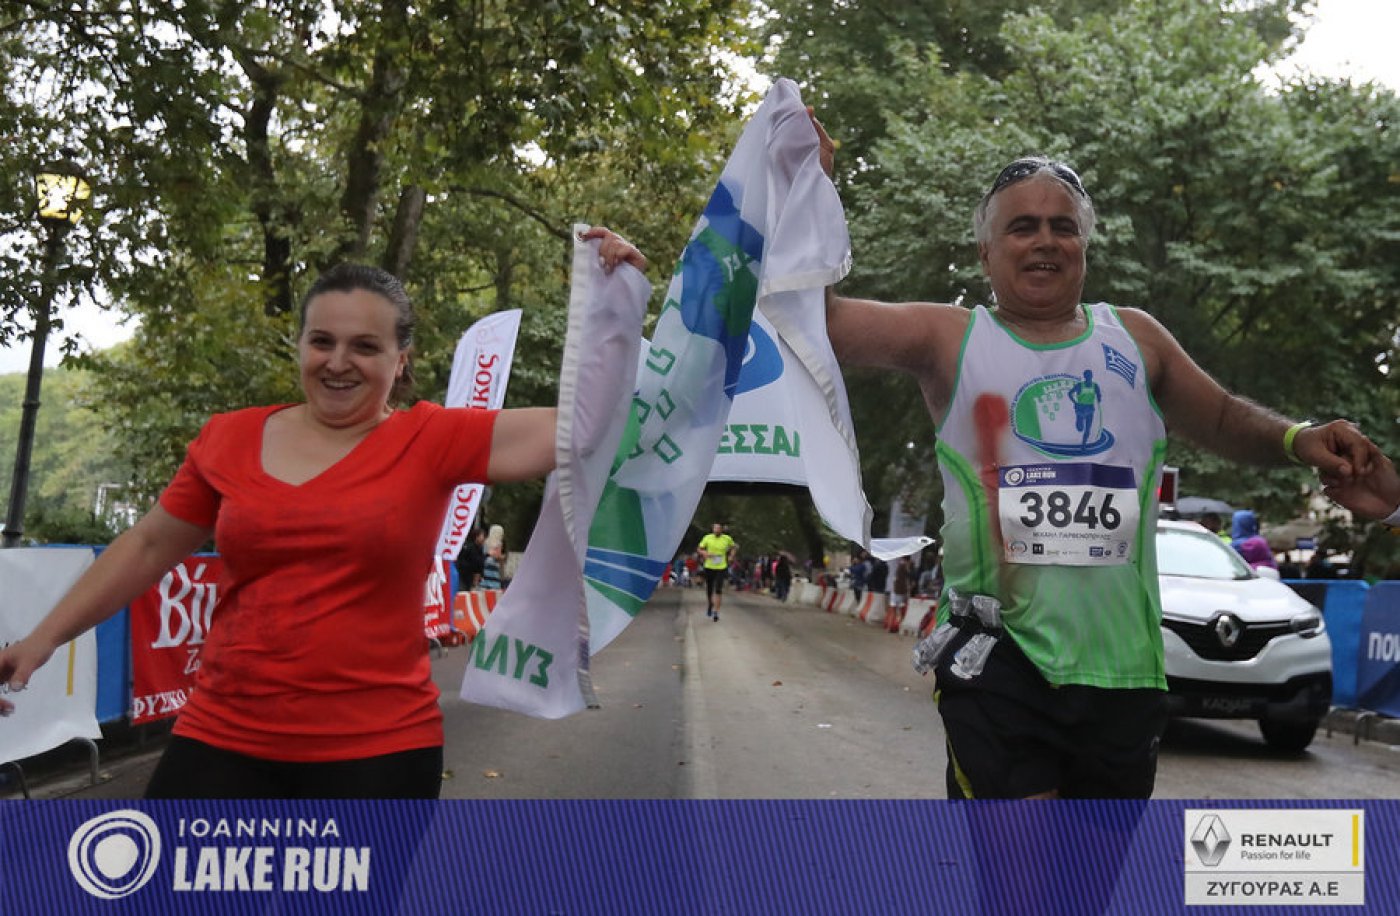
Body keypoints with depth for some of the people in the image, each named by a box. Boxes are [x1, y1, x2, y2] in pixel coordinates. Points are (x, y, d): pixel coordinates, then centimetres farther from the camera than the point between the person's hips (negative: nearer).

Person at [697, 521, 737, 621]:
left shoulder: (727, 539, 0)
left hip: (721, 568, -1)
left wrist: (731, 555, 3)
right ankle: (710, 605, 40)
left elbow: (734, 546, 18)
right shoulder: (707, 538, -2)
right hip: (709, 567, 1)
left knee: (718, 590, -12)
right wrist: (705, 553, -16)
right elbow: (700, 549, 5)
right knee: (709, 589, 12)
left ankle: (716, 612, -10)